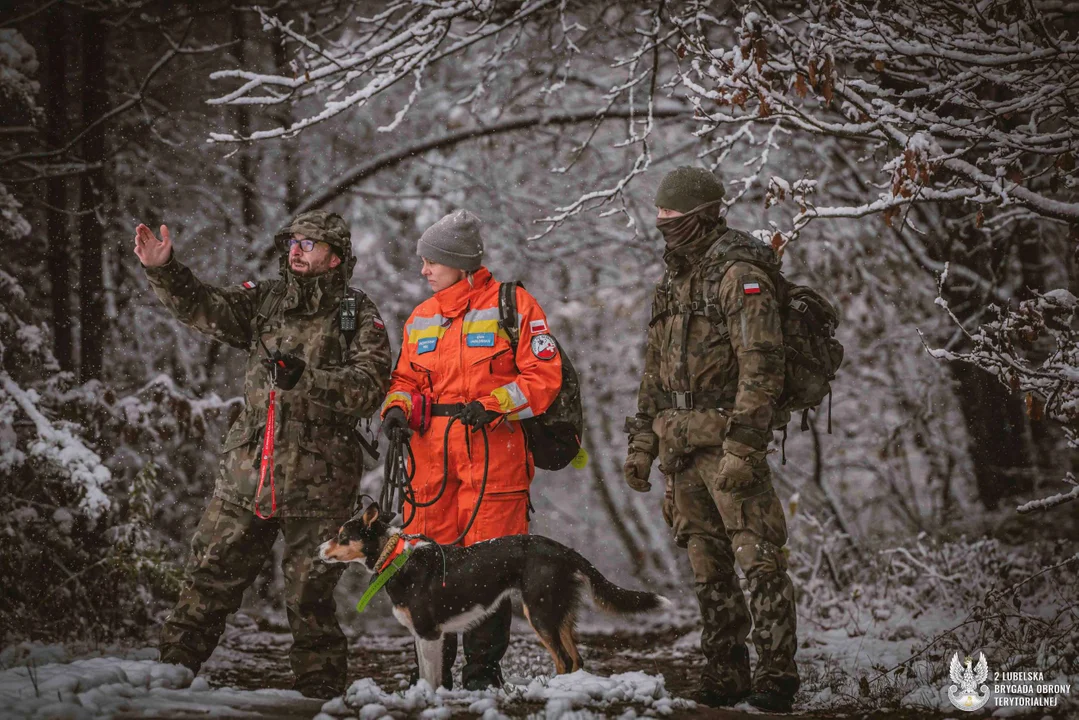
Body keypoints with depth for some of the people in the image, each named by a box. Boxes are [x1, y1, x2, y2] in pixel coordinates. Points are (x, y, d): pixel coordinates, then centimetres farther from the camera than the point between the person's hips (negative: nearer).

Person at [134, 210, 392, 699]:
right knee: (210, 575, 5)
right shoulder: (264, 301, 13)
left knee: (310, 593, 2)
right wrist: (162, 271, -13)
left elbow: (369, 387, -11)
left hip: (317, 479, -4)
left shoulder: (360, 318, 1)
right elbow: (204, 307, 3)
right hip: (246, 473, 4)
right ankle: (173, 667, 13)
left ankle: (319, 689, 12)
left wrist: (307, 378, -23)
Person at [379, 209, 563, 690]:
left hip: (494, 451, -5)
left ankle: (483, 671, 4)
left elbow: (543, 375, -4)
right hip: (432, 452, 5)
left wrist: (492, 405, -16)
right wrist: (398, 407, 0)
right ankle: (432, 672, 9)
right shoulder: (421, 318, 19)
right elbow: (407, 377, 22)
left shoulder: (513, 306, 1)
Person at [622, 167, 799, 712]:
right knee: (708, 566, 9)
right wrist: (641, 442, 18)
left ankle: (776, 673, -7)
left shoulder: (739, 276, -10)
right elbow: (655, 372, 24)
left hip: (727, 442, -8)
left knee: (758, 559, -9)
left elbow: (761, 365, -17)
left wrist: (740, 447, -23)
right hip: (680, 446, 8)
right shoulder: (672, 283, 18)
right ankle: (725, 675, 14)